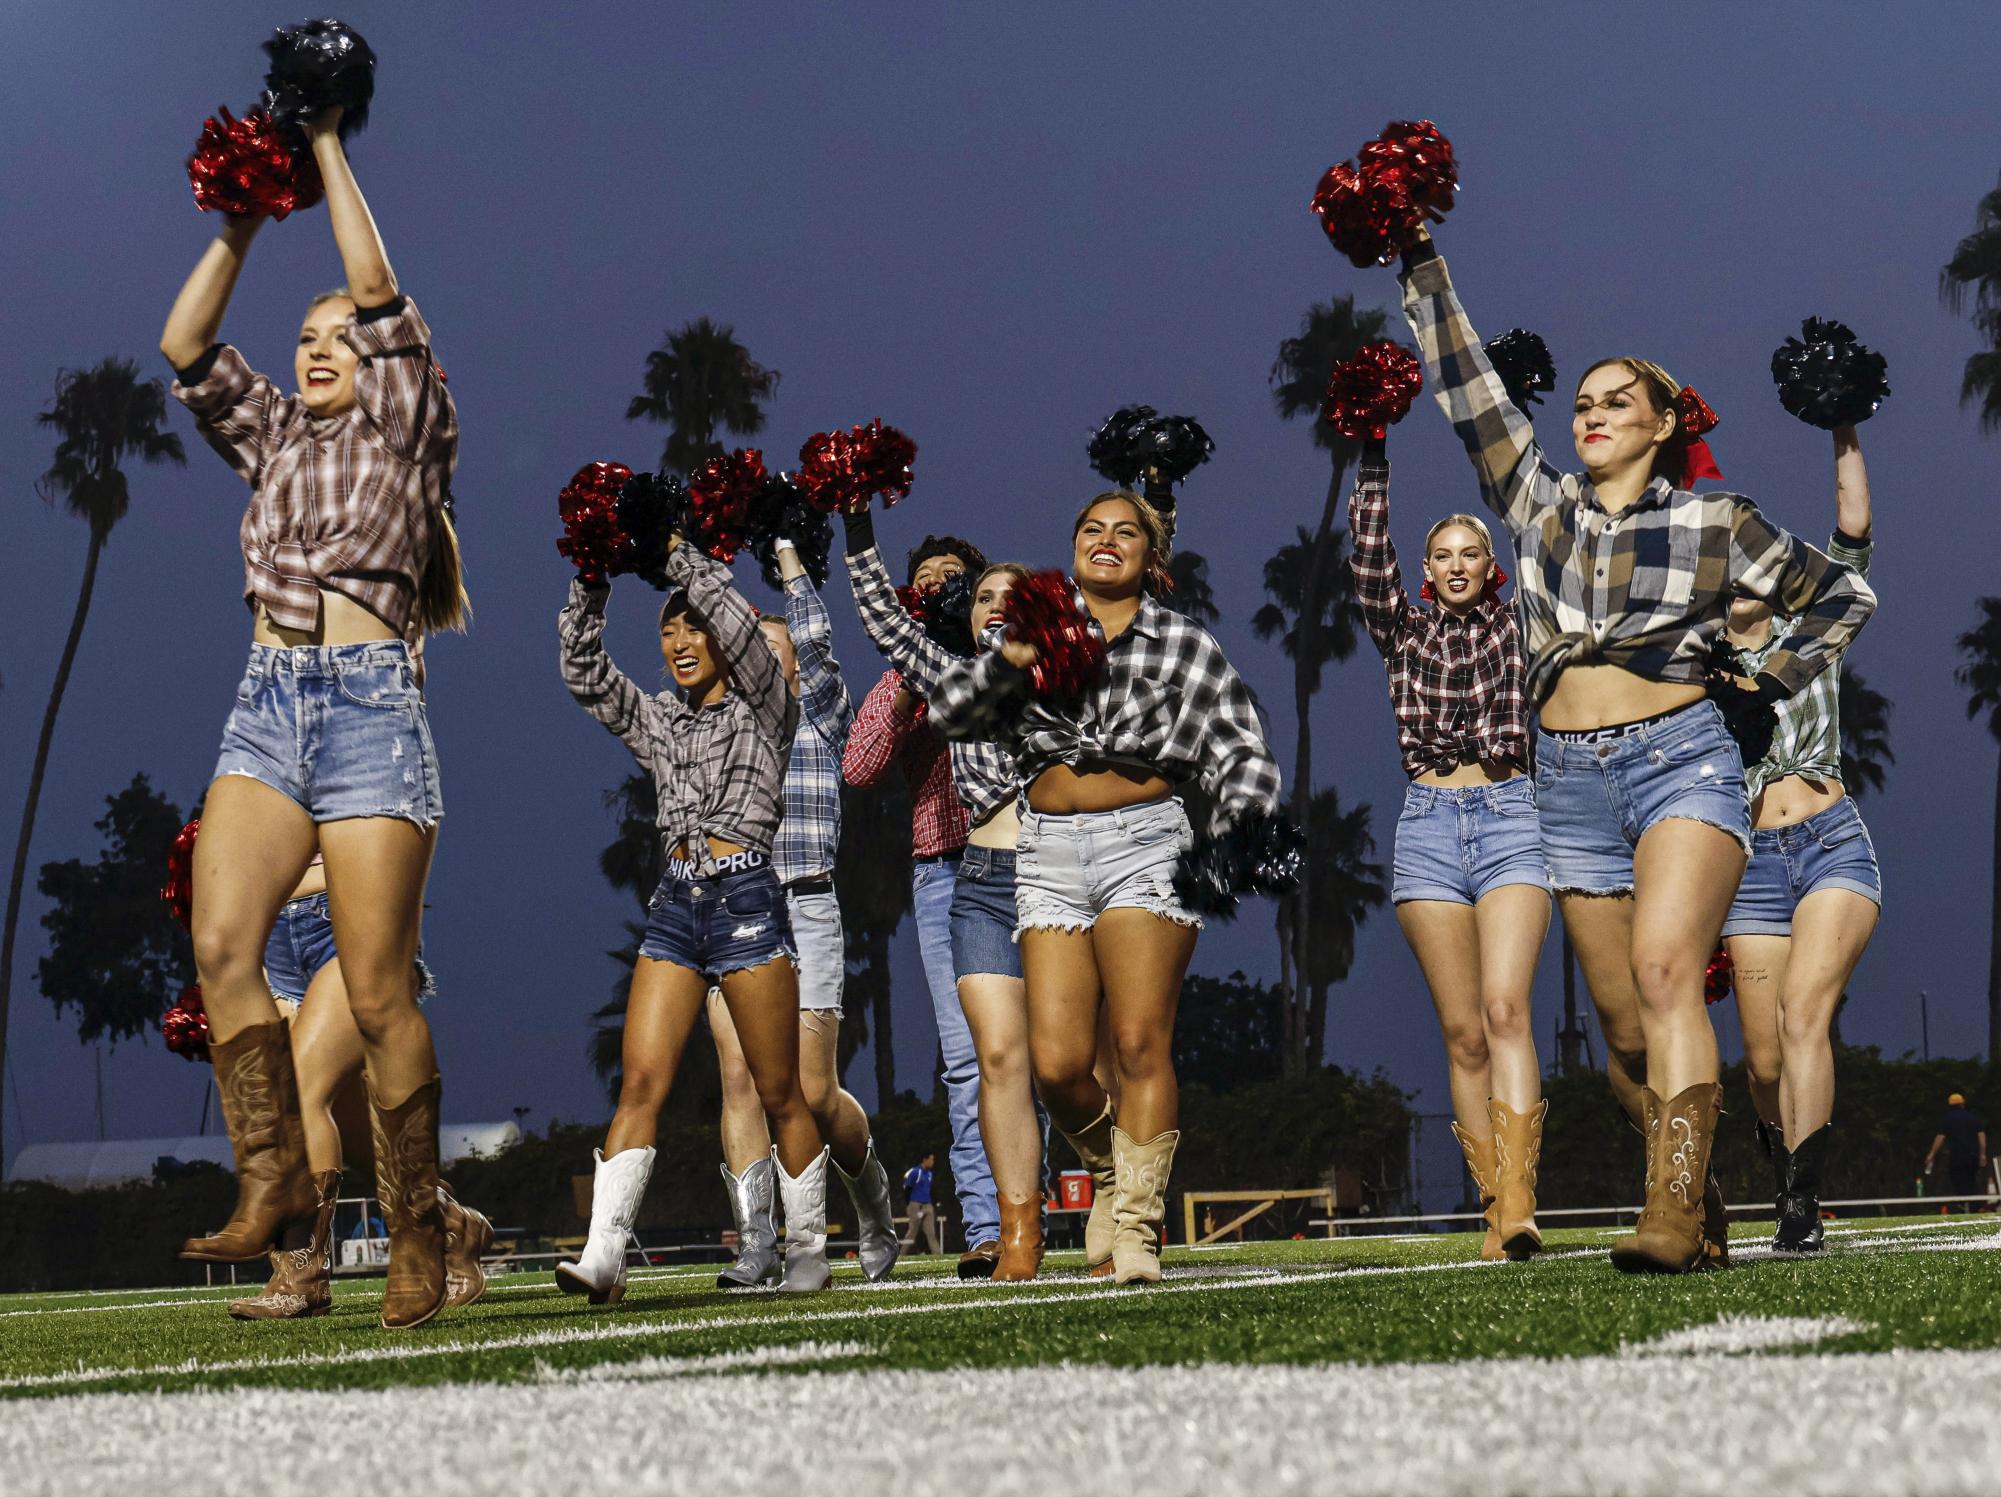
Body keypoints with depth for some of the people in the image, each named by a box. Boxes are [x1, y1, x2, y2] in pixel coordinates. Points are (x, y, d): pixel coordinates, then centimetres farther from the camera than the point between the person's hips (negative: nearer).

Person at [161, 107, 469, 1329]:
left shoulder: (408, 433, 9)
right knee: (221, 944, -17)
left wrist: (329, 148, 7)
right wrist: (245, 221, 10)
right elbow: (187, 347, 14)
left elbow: (378, 289, 1)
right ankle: (276, 1183, -15)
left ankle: (419, 1231, -4)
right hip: (266, 704, 5)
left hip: (369, 701, -5)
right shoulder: (274, 439, 23)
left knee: (378, 988, -9)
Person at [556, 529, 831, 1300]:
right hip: (676, 904, 4)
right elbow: (585, 672, 10)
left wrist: (676, 554, -8)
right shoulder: (658, 722, 18)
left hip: (747, 898, -4)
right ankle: (603, 1257, -19)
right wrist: (591, 585, 0)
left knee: (779, 1092, 0)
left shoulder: (763, 711, 4)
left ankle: (808, 1253, 11)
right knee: (640, 1081, -9)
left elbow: (739, 625, -11)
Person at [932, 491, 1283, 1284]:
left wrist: (1235, 828, -12)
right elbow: (950, 710, 8)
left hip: (1145, 840, -2)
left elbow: (1242, 752, 6)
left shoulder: (1184, 644, 9)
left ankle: (1136, 1227, -8)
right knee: (1057, 1063, -7)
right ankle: (1119, 1166, 21)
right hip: (1050, 851, 2)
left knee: (1140, 1045, -12)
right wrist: (1009, 660, -9)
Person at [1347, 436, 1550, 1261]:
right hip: (1429, 824, 2)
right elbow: (1368, 558, 2)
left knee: (1506, 1007, -18)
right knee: (1464, 1031, -2)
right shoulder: (1404, 633, 15)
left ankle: (1517, 1200, -27)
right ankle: (1494, 1207, 0)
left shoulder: (1517, 625, 11)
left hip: (1510, 816, -2)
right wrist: (1372, 457, -6)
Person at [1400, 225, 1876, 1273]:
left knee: (1663, 973, -24)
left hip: (1681, 760, -4)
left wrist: (1771, 681, 7)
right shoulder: (1539, 499, 15)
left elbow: (1842, 595, 17)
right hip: (1571, 782, 4)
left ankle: (1672, 1211, -33)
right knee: (1624, 1028, 2)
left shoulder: (1715, 523, 8)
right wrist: (1422, 269, 12)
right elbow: (1465, 384, 15)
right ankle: (1701, 1215, 14)